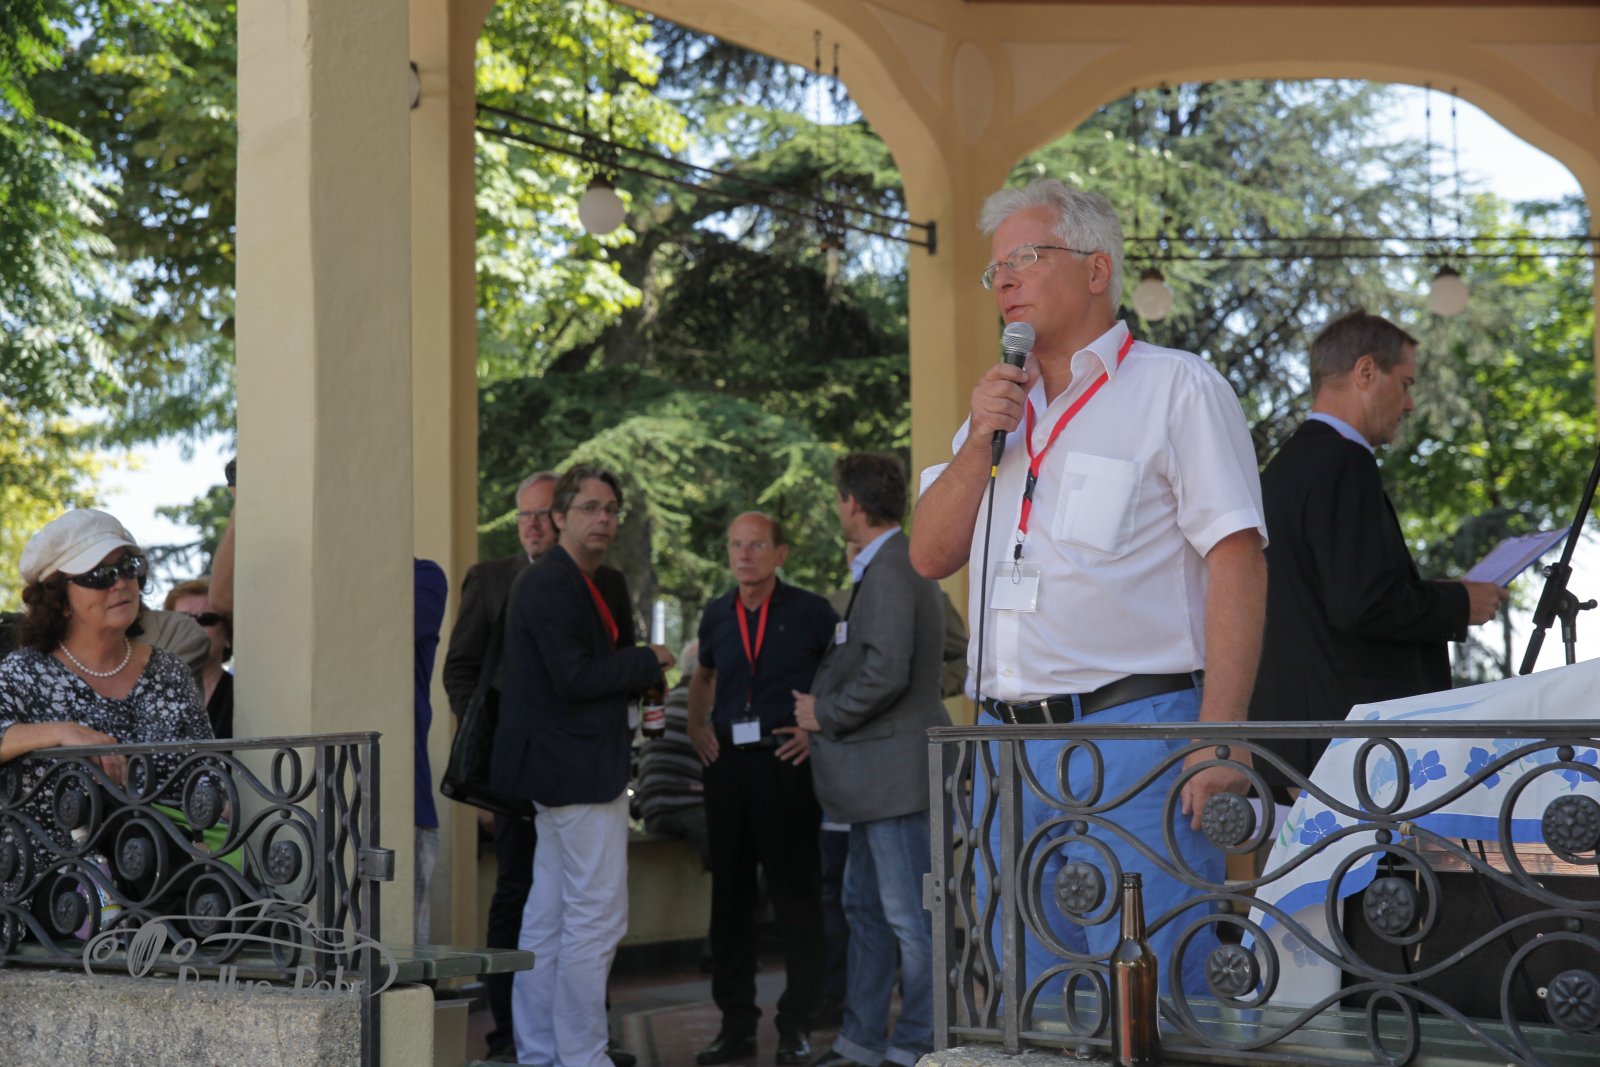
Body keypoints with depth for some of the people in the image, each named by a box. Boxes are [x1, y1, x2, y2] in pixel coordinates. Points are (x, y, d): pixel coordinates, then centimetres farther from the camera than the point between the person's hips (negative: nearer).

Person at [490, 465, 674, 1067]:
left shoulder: (605, 584, 16)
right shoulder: (552, 585, -15)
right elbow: (574, 678, -22)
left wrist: (643, 680, -2)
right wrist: (648, 663, -12)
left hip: (560, 773, 11)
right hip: (578, 771, -11)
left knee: (547, 919, 14)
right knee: (597, 918, -6)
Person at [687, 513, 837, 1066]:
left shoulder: (809, 611, -3)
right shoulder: (717, 616, 10)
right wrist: (697, 725, 14)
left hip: (786, 763, -5)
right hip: (727, 762, 5)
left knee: (795, 892, -1)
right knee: (729, 893, 8)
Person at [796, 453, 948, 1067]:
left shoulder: (889, 572, -17)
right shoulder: (881, 569, 16)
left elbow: (886, 673, -26)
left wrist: (826, 715, -12)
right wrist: (823, 711, 16)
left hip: (896, 770, -11)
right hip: (876, 775, 11)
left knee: (910, 916, -4)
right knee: (867, 908, 16)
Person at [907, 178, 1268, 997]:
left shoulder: (1176, 389, 0)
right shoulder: (1000, 405, 20)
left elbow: (1236, 563, -9)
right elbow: (930, 556, 15)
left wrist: (1218, 739, -19)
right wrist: (978, 444, 0)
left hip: (1133, 731, -6)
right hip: (1008, 744, 6)